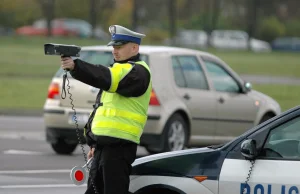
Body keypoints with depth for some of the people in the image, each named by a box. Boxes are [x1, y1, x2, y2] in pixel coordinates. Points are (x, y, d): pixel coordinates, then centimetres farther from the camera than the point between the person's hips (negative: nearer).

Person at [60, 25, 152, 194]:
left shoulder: (137, 72, -10)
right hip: (104, 144, 10)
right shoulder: (120, 69, 24)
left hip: (119, 146, -10)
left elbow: (107, 79, -29)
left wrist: (76, 66, -39)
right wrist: (95, 143, 25)